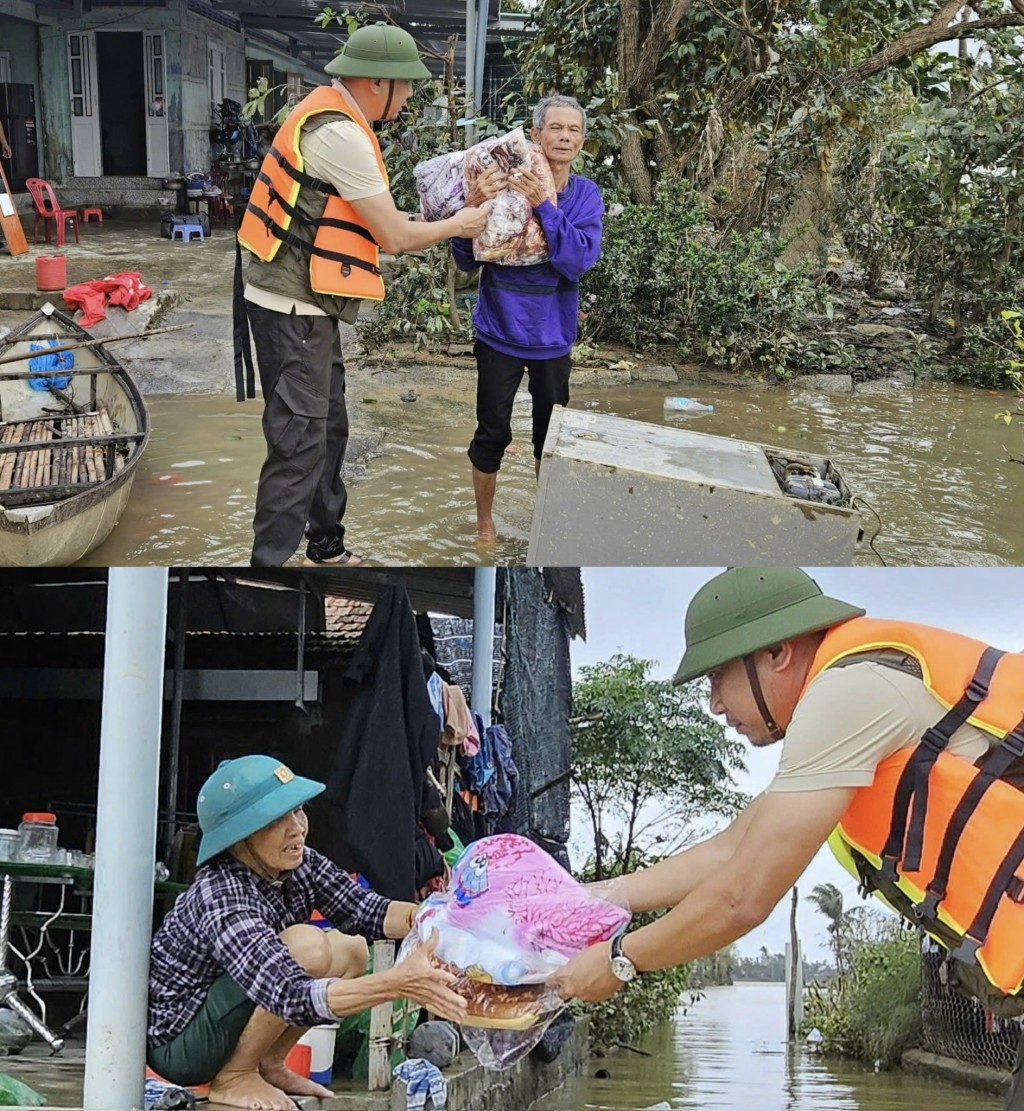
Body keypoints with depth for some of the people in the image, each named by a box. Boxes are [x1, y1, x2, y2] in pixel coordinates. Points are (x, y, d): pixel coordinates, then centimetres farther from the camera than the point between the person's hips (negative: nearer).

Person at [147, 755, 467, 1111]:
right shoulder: (224, 900, -31)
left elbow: (366, 911, -13)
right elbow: (291, 996, -40)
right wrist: (397, 983, -51)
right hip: (175, 1044, -8)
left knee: (352, 951, -2)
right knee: (308, 947, -26)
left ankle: (267, 1065, 6)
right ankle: (234, 1078, -11)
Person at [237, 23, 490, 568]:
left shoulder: (327, 110, 10)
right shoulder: (340, 134, -21)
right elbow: (393, 237, -15)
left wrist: (418, 219, 12)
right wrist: (458, 225, 1)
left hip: (305, 304, 11)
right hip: (293, 307, -11)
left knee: (328, 428, 19)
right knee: (299, 443, -8)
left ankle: (326, 547, 33)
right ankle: (269, 560, -4)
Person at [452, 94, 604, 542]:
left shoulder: (585, 195, -6)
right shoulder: (504, 182, -10)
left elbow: (579, 261, -21)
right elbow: (467, 260, -10)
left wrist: (544, 206, -29)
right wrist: (473, 207, -27)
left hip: (551, 334, 2)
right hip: (500, 330, -2)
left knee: (551, 433, 16)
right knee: (493, 432, 6)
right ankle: (484, 523, 24)